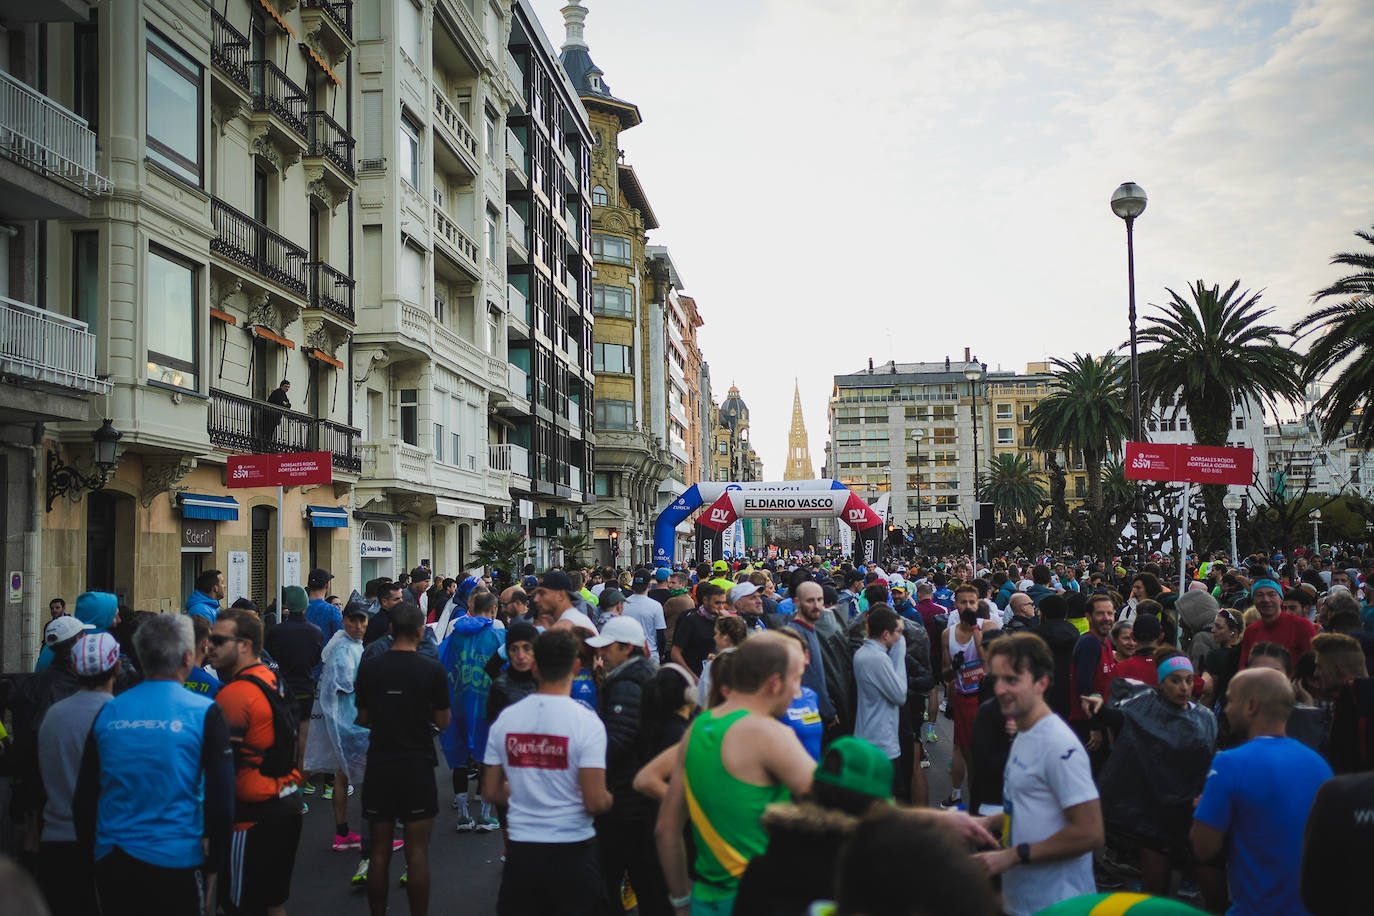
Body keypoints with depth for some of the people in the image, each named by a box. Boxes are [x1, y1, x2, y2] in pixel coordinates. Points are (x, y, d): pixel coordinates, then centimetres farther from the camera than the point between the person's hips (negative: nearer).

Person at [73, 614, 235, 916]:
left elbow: (84, 798, 7)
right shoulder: (205, 713, -10)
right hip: (177, 864, -3)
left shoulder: (108, 712, 1)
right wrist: (212, 866, -1)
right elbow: (221, 800, -12)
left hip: (112, 865, 3)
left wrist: (91, 854, 19)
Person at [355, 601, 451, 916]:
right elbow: (443, 721, -4)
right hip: (418, 766, -3)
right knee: (417, 852, 4)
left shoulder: (368, 668, -2)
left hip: (378, 767, 3)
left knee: (379, 851, 11)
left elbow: (363, 718, 6)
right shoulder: (432, 670, -10)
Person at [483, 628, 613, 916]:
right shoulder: (586, 722, -13)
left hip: (520, 849, 3)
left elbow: (491, 791, 6)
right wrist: (609, 800, 5)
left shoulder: (505, 718, -1)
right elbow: (595, 802, -17)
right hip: (572, 848, -3)